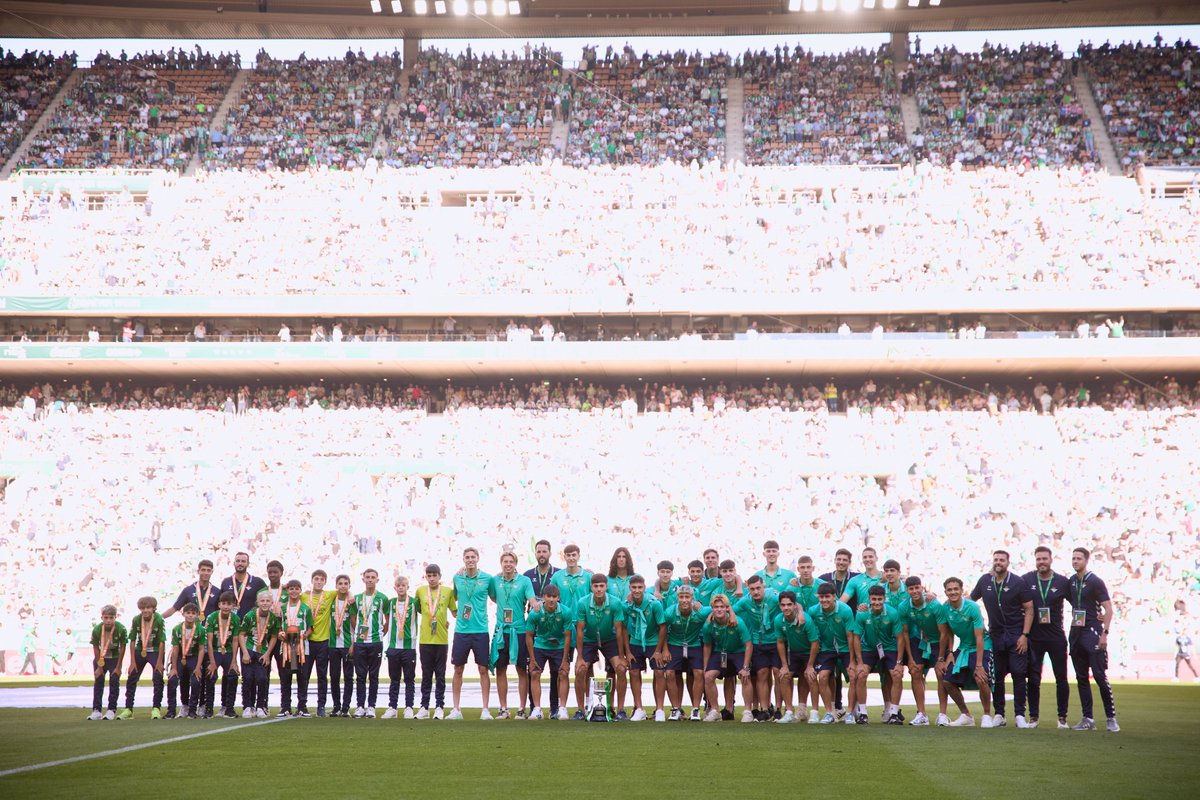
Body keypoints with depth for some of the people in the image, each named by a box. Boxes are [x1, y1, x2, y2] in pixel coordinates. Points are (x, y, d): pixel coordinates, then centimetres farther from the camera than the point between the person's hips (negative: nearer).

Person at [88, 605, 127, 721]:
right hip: (100, 658, 1)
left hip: (115, 658, -1)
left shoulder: (121, 629, -25)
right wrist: (99, 667, -8)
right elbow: (95, 648, -12)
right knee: (98, 682, 0)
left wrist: (118, 667, -12)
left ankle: (111, 710, 1)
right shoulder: (96, 630, -22)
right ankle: (97, 710, 4)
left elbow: (122, 648, -15)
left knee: (114, 682, -6)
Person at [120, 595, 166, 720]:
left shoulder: (159, 620, -20)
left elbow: (162, 642, -17)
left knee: (158, 679, -10)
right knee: (131, 679, 2)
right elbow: (132, 641, -7)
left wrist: (159, 662, -18)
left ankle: (156, 708, -1)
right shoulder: (136, 620, -13)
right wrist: (132, 661, -9)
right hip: (140, 651, 3)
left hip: (156, 651, -3)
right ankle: (128, 709, 11)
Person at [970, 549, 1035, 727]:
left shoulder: (1018, 582, -4)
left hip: (1016, 636, -3)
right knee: (996, 676, 3)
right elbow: (970, 600, 20)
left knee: (1019, 675, -7)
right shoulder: (985, 581, 6)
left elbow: (1029, 609, -3)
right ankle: (999, 715, 11)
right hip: (995, 635, 3)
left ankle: (1020, 715, -3)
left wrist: (1025, 635, -10)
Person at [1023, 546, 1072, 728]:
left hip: (1056, 637, 0)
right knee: (1033, 679, 3)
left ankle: (1062, 717, 14)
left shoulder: (1063, 582, 1)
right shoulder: (1026, 580, 0)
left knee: (1062, 679, 4)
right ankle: (1033, 717, 11)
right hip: (1034, 637, 0)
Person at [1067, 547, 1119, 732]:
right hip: (1076, 632, 7)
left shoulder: (1095, 582, -8)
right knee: (1081, 678, 7)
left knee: (1100, 676, -10)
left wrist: (1105, 633, -18)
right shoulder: (1071, 581, 12)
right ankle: (1088, 719, 12)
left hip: (1092, 632, -7)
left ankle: (1111, 718, -4)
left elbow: (1108, 608, -11)